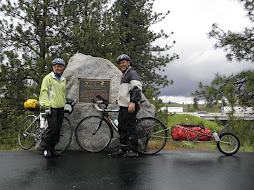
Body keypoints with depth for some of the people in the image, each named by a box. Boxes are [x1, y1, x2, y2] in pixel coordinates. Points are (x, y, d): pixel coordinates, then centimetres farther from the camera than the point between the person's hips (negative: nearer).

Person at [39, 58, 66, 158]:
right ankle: (46, 149, 3)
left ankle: (52, 148, 17)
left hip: (61, 108, 6)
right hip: (52, 108, -6)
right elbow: (44, 92, -7)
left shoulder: (63, 79, 18)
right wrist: (47, 105, -15)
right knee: (52, 128, -11)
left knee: (58, 129, 6)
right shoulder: (48, 78, -2)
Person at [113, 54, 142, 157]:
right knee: (122, 128, 12)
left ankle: (134, 150, -1)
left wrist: (132, 102, -28)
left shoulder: (132, 73, -6)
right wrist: (120, 98, 22)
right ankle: (123, 149, 19)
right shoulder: (124, 75, 25)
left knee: (130, 128, -8)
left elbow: (137, 88, -19)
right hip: (123, 106, 10)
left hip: (130, 106, -10)